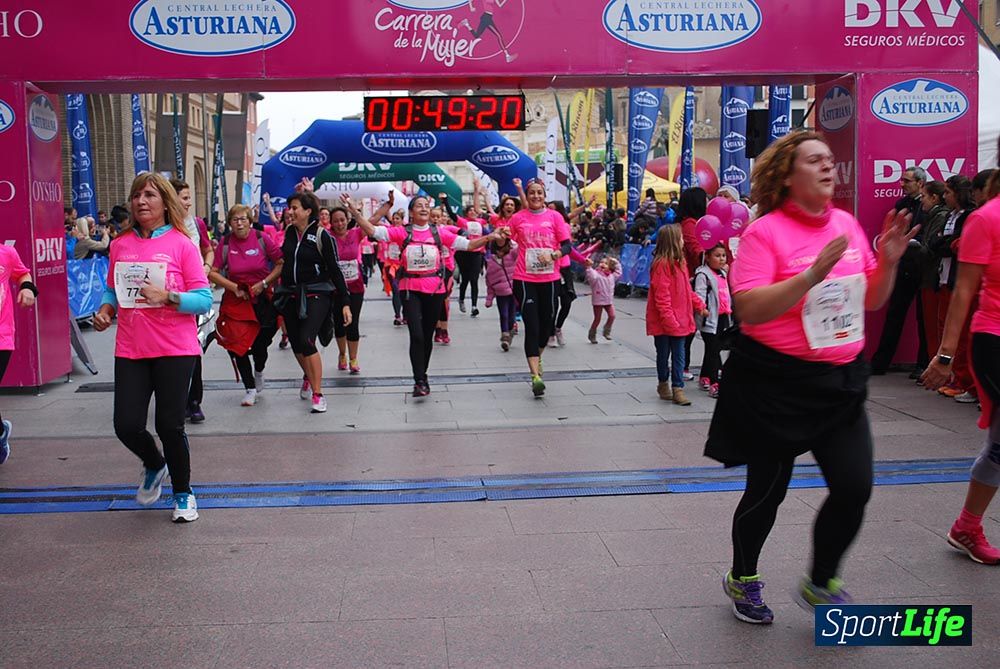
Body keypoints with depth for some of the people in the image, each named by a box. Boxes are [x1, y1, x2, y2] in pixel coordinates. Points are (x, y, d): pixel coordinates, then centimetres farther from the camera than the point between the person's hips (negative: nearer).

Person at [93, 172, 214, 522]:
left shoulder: (182, 244, -5)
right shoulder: (120, 244, 7)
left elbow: (204, 300, -8)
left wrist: (167, 296, -24)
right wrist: (105, 310, -1)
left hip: (175, 349, -3)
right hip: (130, 349, 4)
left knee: (170, 425, -1)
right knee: (127, 425, -1)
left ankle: (183, 492, 23)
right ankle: (153, 465, 34)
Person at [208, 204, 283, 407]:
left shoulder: (262, 238, -9)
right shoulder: (226, 243, -4)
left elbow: (282, 264, -6)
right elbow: (213, 272, -2)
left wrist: (263, 283, -12)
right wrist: (234, 287, -11)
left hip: (263, 298, -1)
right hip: (236, 299, 1)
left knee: (260, 343, 2)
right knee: (237, 344, -7)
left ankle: (259, 371, 40)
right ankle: (250, 388, 11)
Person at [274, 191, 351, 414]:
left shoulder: (321, 236, -10)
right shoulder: (289, 232, 5)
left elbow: (334, 270, -9)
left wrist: (345, 303, -10)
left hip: (316, 295, -6)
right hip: (290, 294, 6)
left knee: (306, 340, -19)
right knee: (296, 343, 13)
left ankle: (317, 394, -11)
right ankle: (308, 377, 44)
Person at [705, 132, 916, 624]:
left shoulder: (848, 224, 7)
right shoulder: (764, 232, -12)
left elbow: (872, 301, 16)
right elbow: (749, 309, -23)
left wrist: (888, 263, -3)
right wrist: (812, 275, -30)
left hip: (841, 380, 6)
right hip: (775, 383, -5)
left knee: (854, 488, -1)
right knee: (768, 490, 8)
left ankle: (821, 584, 24)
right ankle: (742, 580, 33)